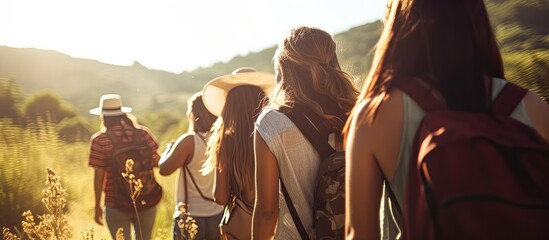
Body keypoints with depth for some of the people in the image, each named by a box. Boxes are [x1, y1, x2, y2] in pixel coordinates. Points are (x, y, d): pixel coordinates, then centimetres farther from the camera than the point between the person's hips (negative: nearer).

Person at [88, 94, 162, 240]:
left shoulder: (99, 140, -9)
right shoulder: (142, 132, -2)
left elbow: (99, 175, -8)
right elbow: (157, 162, -2)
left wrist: (97, 205, 1)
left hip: (117, 204, -2)